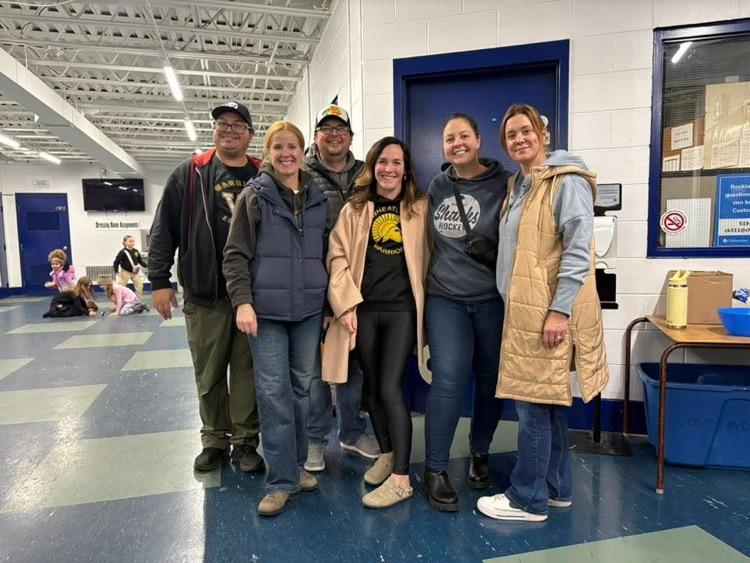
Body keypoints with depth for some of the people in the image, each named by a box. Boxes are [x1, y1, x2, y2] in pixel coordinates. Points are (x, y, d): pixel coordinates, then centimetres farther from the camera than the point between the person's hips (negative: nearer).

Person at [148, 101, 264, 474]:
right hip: (204, 293, 0)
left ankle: (245, 441, 21)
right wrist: (159, 280, -2)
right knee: (209, 373, 10)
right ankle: (215, 440, 27)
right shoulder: (190, 174, 5)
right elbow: (163, 229, 3)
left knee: (247, 369, 8)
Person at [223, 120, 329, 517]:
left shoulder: (318, 199, 10)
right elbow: (235, 254, -3)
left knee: (302, 387, 10)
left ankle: (296, 465, 27)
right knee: (273, 391, -2)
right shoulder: (254, 196, 1)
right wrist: (242, 301, -14)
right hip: (266, 308, -3)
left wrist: (329, 304, 12)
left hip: (309, 309, 4)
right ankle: (282, 480, 9)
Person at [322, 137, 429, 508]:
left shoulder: (420, 208, 5)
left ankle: (401, 478, 2)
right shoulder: (354, 209, 8)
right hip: (363, 309, 3)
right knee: (372, 387, 12)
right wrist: (345, 303, -7)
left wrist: (426, 304, -1)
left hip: (402, 309, -2)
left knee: (390, 388, -8)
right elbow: (338, 256, 3)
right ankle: (386, 454, 32)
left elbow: (428, 256, 6)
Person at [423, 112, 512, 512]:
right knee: (448, 379, -9)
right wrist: (430, 281, 18)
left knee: (490, 380, 10)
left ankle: (480, 453, 35)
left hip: (492, 299, -1)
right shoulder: (437, 187, 9)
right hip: (445, 298, 1)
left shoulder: (503, 184, -3)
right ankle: (435, 469, 6)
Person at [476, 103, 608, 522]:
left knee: (534, 402, -2)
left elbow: (578, 249, -17)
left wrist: (559, 309, -22)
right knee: (548, 400, 15)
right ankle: (557, 487, 29)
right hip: (524, 308, 9)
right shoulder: (520, 185, 18)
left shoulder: (566, 181, -9)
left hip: (550, 310, -9)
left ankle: (528, 499, 12)